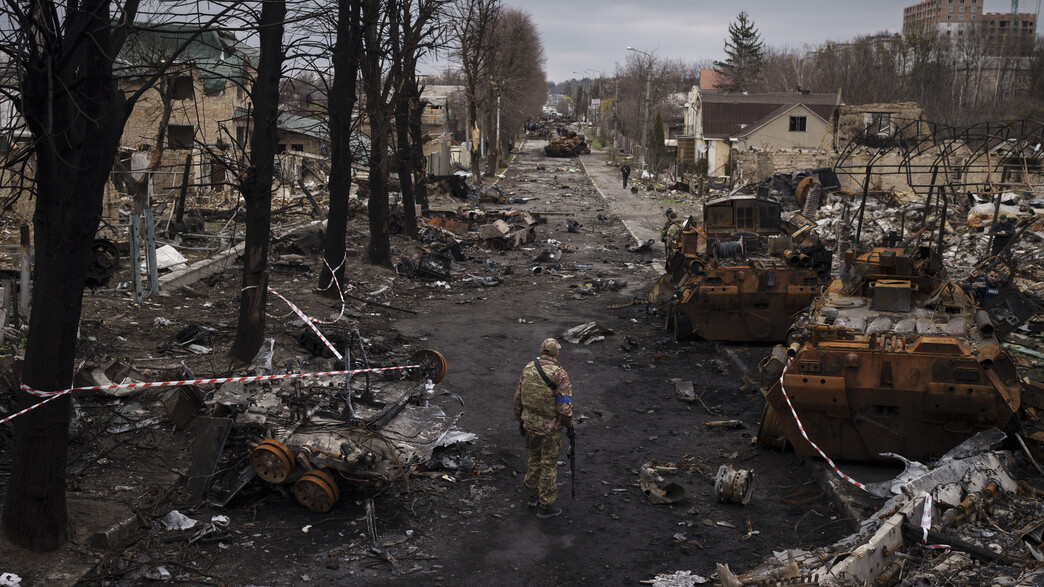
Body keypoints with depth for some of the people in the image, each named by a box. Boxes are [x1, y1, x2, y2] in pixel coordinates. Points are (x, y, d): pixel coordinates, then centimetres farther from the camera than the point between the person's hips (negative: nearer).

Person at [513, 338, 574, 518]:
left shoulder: (528, 369, -3)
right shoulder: (559, 374, -20)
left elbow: (518, 398, 5)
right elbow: (564, 406, -20)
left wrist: (520, 420, 17)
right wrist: (569, 426, -5)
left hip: (530, 424, 5)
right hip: (550, 428, -5)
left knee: (535, 458, 25)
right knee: (549, 465, 7)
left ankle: (533, 495, 38)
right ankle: (545, 506, 17)